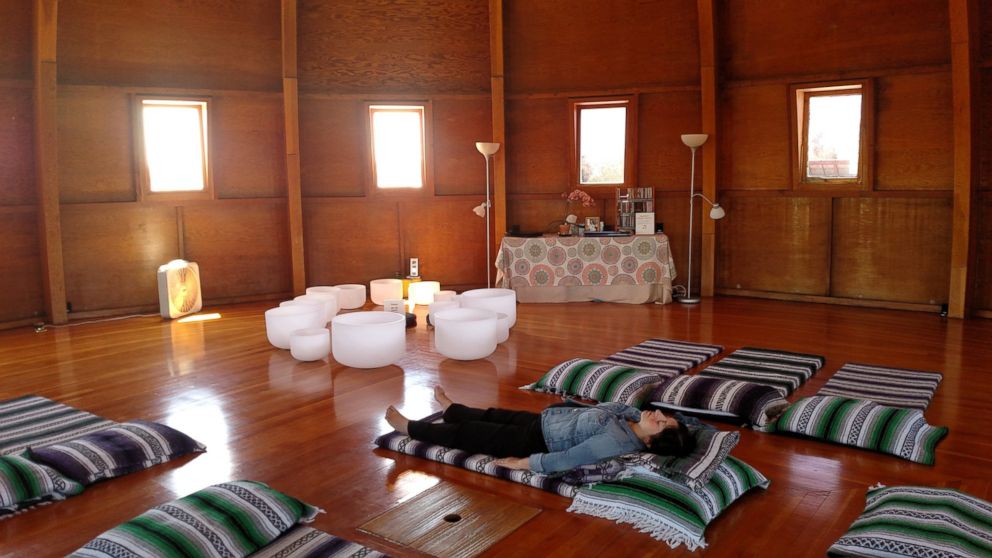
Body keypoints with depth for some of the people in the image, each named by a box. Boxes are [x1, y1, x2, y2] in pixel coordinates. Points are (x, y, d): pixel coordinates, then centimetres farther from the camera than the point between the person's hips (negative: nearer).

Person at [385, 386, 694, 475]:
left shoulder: (617, 442, -34)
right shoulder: (634, 417, -9)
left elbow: (566, 460, -33)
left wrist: (522, 462, -27)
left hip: (537, 441, -7)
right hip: (546, 419, 7)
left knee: (468, 434, 8)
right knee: (494, 415, 27)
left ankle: (410, 427, 30)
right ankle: (451, 409, 58)